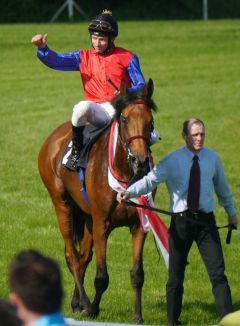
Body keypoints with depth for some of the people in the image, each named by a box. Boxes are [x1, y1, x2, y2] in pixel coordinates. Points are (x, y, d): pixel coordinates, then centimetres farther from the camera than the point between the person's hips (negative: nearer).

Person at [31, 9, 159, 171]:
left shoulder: (127, 58, 8)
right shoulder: (84, 57, 14)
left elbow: (141, 86, 2)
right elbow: (57, 61, 3)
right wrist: (42, 48, -18)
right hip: (97, 111, 1)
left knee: (153, 136, -25)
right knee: (82, 107, -36)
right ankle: (76, 151, -16)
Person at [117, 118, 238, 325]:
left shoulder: (212, 158, 6)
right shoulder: (172, 161, -7)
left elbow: (222, 186, 21)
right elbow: (150, 180, -18)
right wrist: (128, 192, -36)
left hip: (206, 221, 2)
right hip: (181, 221, -2)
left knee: (218, 273, -4)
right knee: (176, 276, 6)